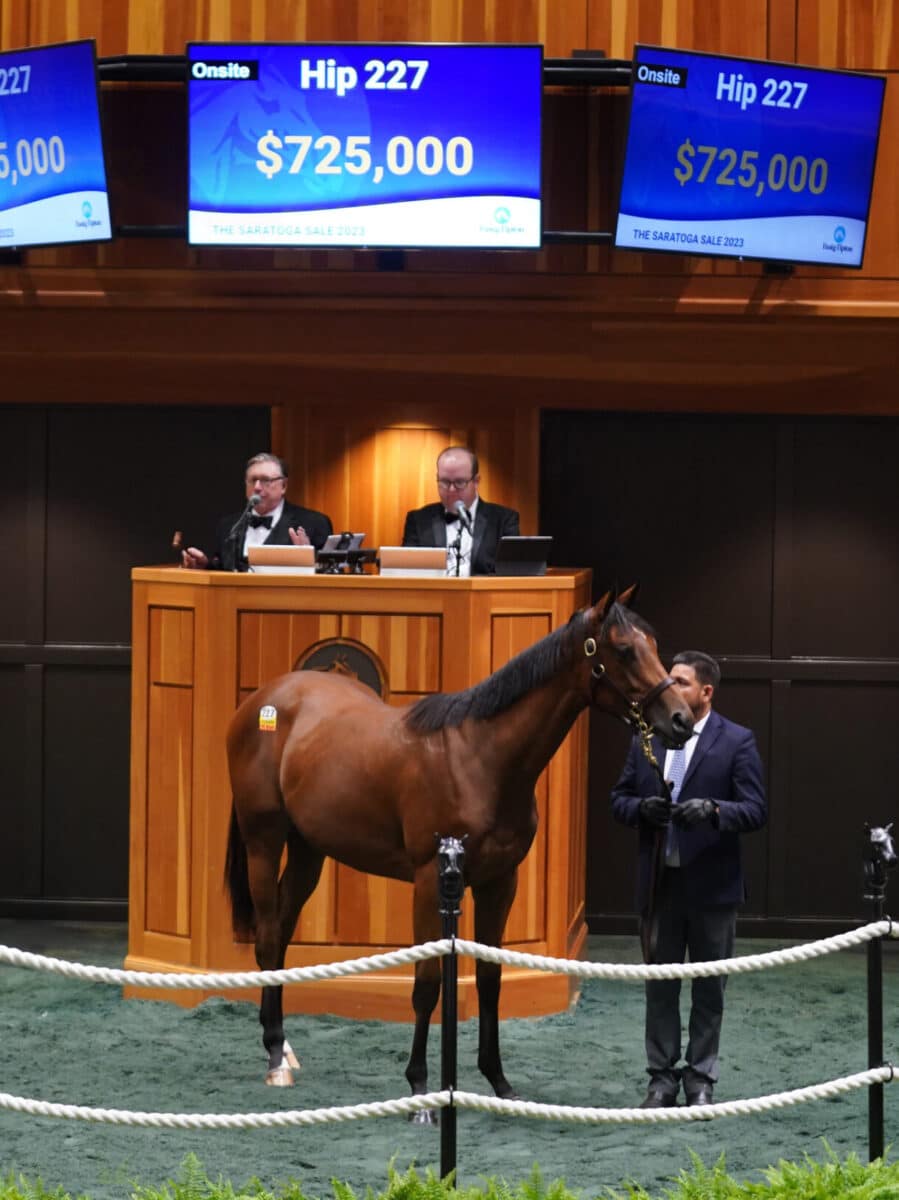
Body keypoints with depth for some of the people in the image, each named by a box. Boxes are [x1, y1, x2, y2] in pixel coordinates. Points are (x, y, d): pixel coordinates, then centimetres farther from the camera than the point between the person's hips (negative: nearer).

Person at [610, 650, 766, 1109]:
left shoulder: (737, 742, -6)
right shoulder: (647, 738, 6)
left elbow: (755, 809, -11)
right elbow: (619, 799, 9)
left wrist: (713, 809, -29)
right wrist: (642, 808, -14)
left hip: (711, 885, -3)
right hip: (659, 882, 3)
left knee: (709, 989, 7)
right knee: (659, 985, 10)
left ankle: (701, 1079, 16)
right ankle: (662, 1076, 19)